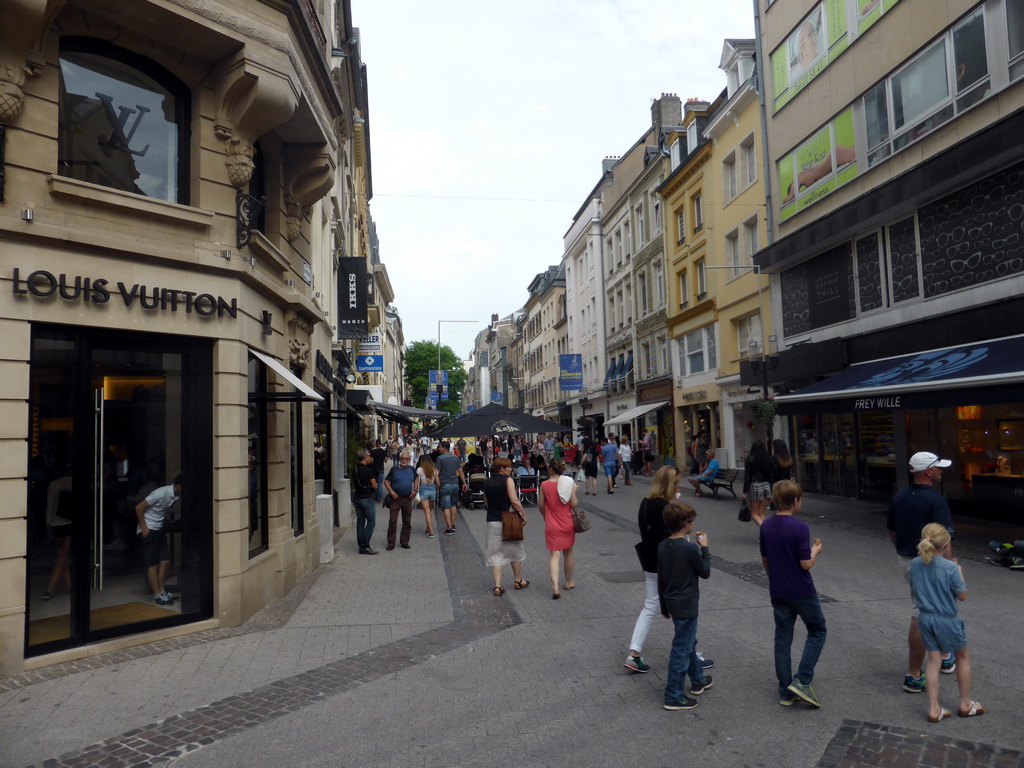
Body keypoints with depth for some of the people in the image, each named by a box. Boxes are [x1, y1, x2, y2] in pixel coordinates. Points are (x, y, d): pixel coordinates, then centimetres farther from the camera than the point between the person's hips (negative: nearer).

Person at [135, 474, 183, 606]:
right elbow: (139, 507, -19)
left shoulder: (177, 496, -3)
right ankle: (157, 595, 3)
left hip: (160, 529, 7)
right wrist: (144, 528, -18)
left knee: (165, 561, 6)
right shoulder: (162, 493, -24)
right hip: (149, 530, -7)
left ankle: (162, 590, 16)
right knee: (153, 564, -3)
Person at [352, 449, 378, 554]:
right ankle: (365, 546, -6)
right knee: (371, 522, -1)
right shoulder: (368, 470, -14)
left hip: (357, 498, 7)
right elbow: (374, 486, -9)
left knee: (360, 522, 12)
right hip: (367, 498, -7)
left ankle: (361, 545, 14)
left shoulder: (354, 469, 8)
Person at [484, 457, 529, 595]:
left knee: (495, 553, 7)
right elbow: (514, 501, -19)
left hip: (492, 521, 4)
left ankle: (497, 586, 1)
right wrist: (523, 514, -9)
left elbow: (487, 501, 14)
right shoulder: (508, 480, -10)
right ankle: (518, 581, 28)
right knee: (515, 551, 15)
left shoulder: (488, 482, 7)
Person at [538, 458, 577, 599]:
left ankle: (555, 586, -16)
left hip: (551, 525, -1)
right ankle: (569, 582, 35)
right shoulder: (569, 483, -9)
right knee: (568, 553, 19)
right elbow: (574, 505, -8)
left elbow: (540, 506, -1)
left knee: (554, 555, -1)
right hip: (567, 523, 1)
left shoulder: (544, 485, -8)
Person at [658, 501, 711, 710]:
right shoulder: (690, 548, -23)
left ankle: (698, 680, 43)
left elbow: (660, 579, 7)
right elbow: (705, 572, -8)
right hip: (687, 605, -8)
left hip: (672, 603, 8)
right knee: (682, 648, 1)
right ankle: (673, 697, 9)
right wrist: (704, 548, 0)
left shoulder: (662, 546, 0)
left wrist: (664, 605, 17)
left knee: (689, 641, 25)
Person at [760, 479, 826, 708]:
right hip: (802, 592, -5)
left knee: (782, 640, 11)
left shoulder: (766, 526, 0)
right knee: (817, 632, 15)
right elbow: (806, 563, -17)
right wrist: (816, 550, 2)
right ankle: (802, 681, 5)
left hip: (778, 593, 5)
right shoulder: (800, 527, -19)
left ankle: (785, 692, 16)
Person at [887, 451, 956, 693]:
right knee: (921, 619, -2)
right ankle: (913, 676, 5)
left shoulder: (899, 497, 5)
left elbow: (890, 530, 15)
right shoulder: (935, 501, -19)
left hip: (905, 560, 8)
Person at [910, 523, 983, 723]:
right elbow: (962, 596, -8)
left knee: (934, 660, 12)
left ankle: (934, 709, 14)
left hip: (925, 618, 4)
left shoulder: (915, 564, -6)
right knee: (963, 657, 20)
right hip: (947, 620, -4)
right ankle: (965, 704, 34)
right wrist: (959, 571, 2)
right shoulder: (951, 568, -21)